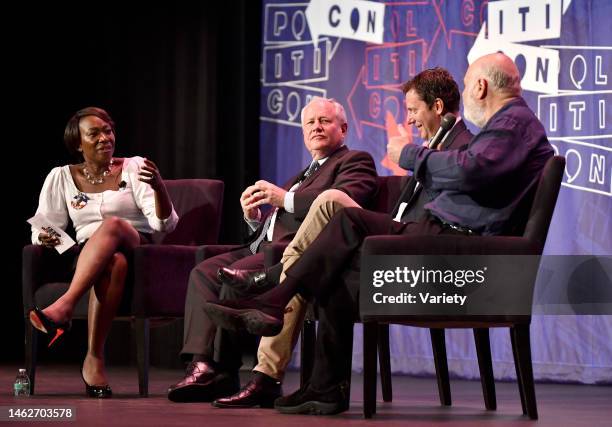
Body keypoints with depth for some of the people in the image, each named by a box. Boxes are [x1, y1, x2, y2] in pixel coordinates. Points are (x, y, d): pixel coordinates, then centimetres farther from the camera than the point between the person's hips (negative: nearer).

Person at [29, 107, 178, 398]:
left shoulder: (133, 169, 6)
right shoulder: (61, 177, 11)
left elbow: (165, 224, -4)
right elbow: (41, 229, 9)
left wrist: (159, 186, -23)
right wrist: (45, 238, -16)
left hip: (136, 251, -1)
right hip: (86, 259, 1)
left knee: (112, 224, -37)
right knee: (113, 264, -39)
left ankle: (64, 307, -50)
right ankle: (94, 361, -45)